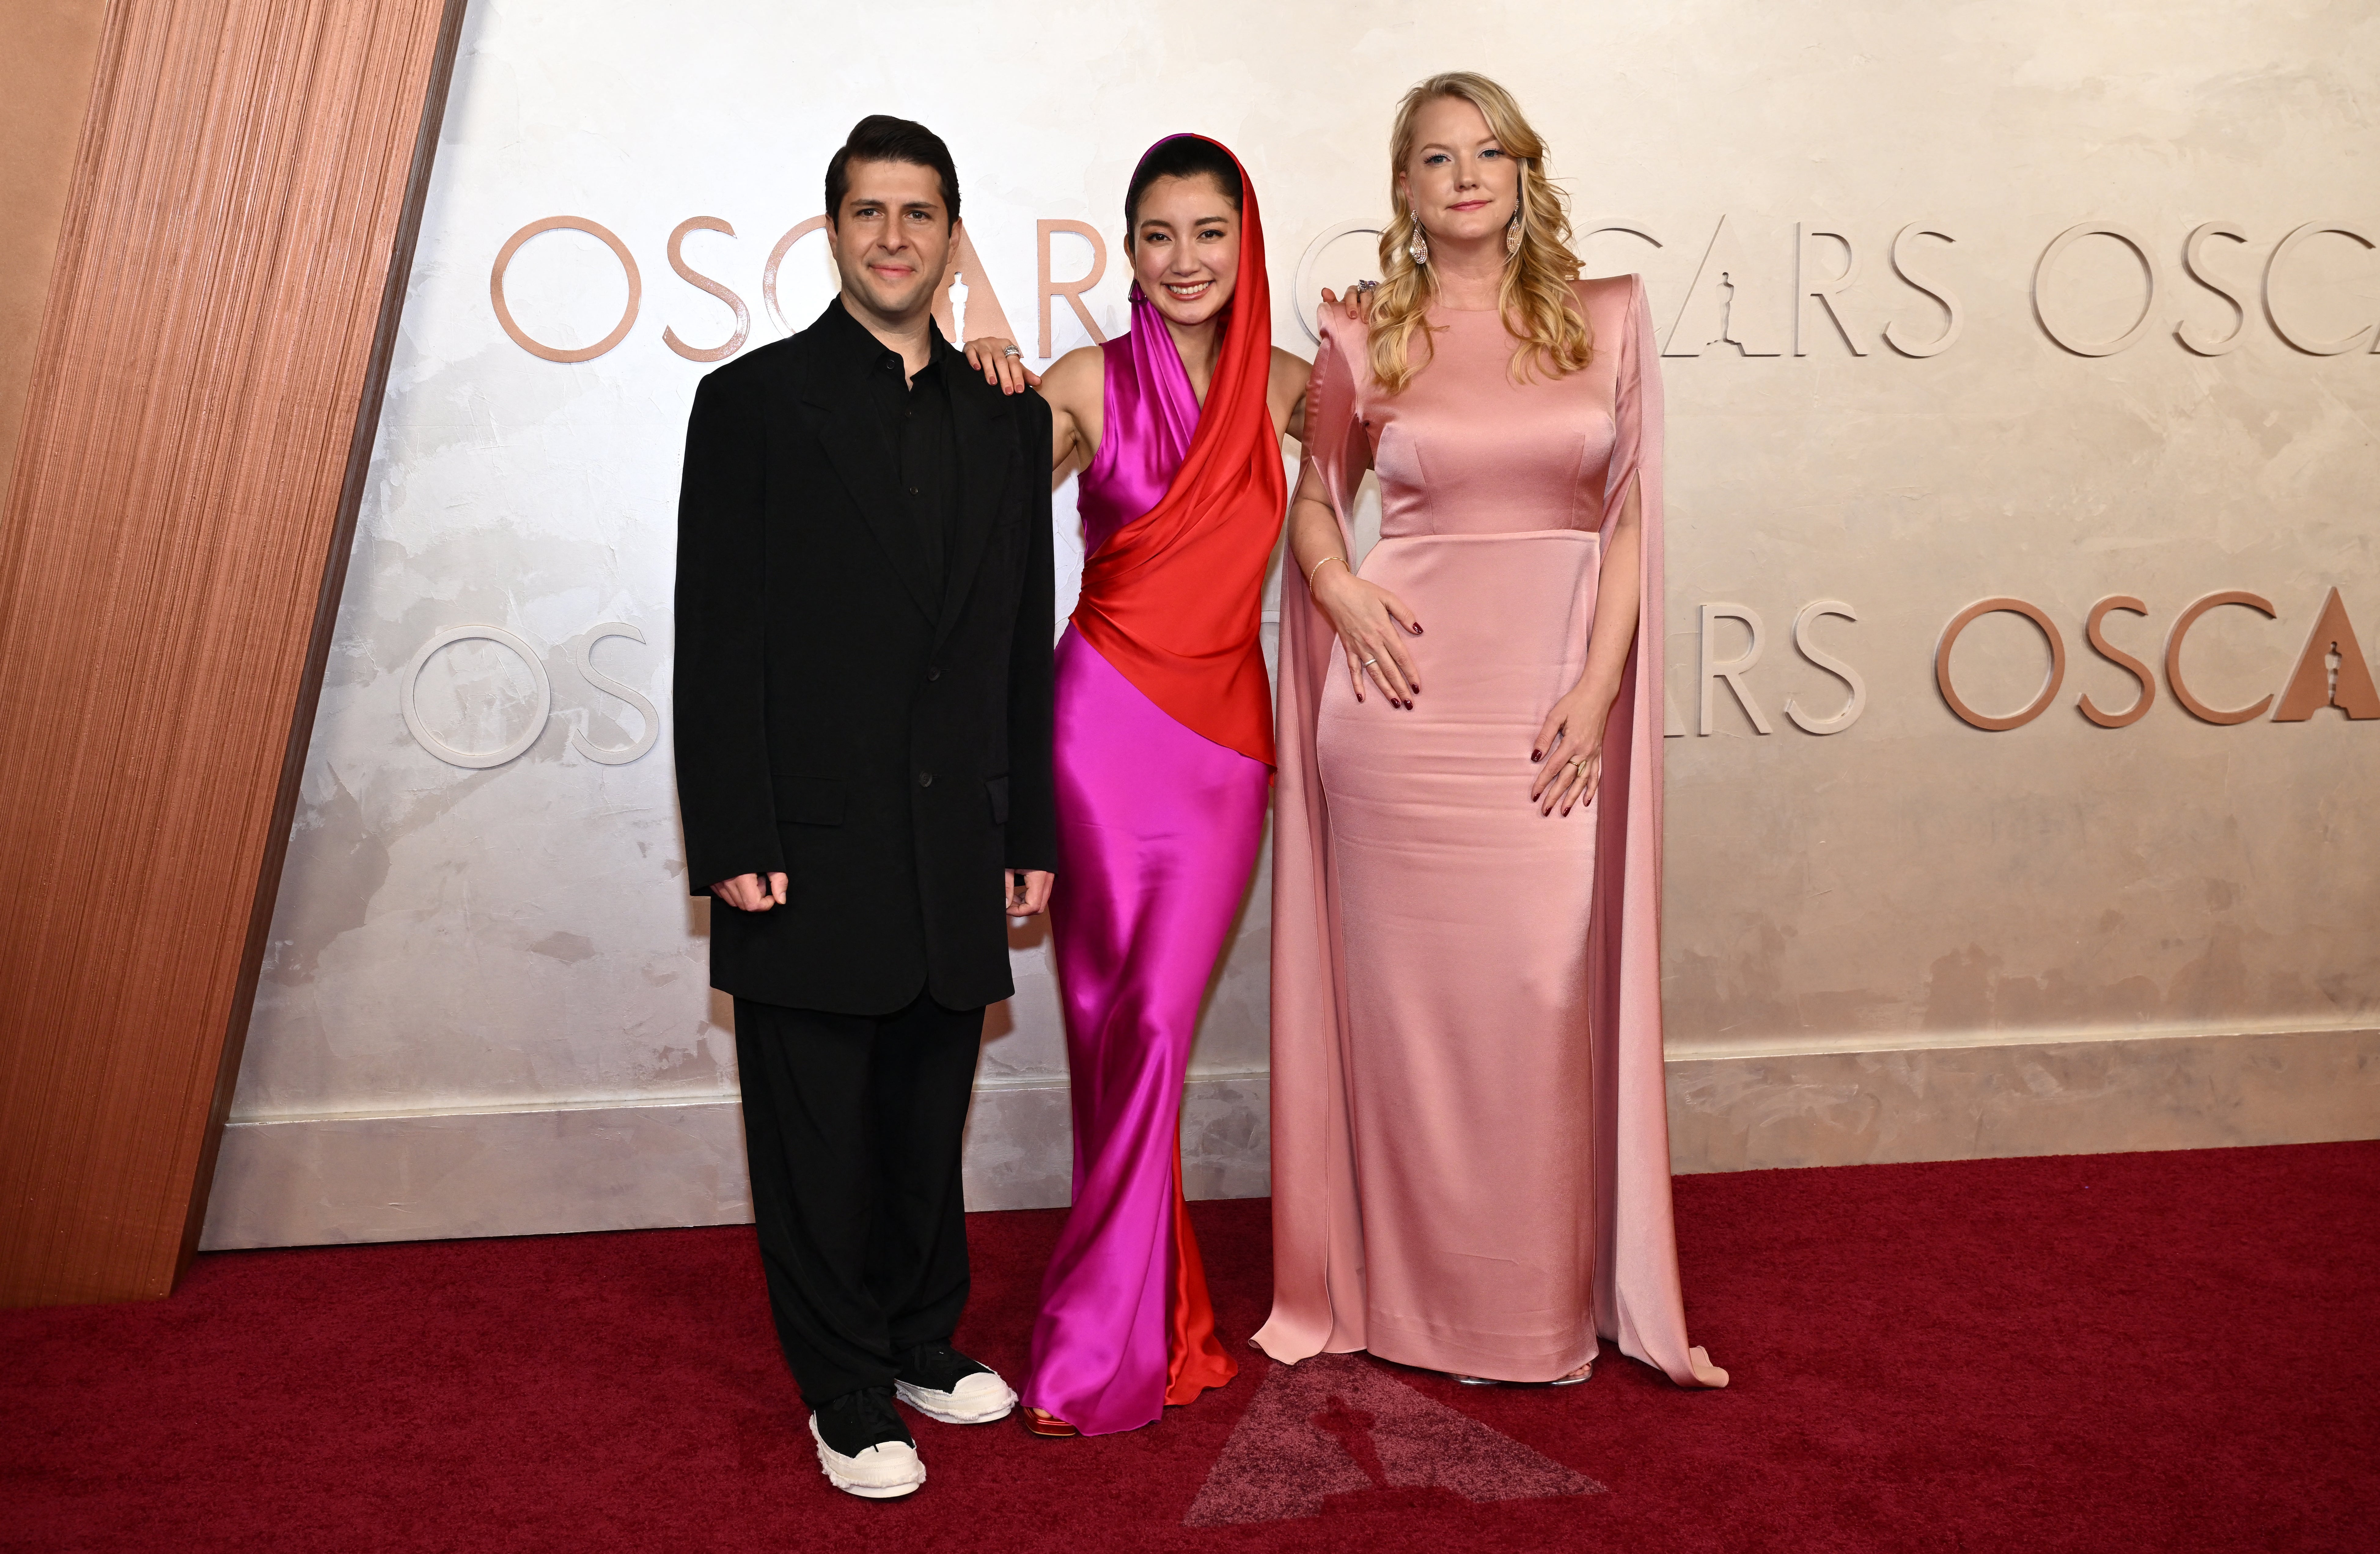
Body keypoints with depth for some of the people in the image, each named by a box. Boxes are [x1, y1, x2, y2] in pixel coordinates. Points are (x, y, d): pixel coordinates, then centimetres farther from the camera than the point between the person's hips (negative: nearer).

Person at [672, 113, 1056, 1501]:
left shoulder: (1009, 417, 10)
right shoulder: (754, 401, -1)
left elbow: (1025, 643, 11)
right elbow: (718, 642, -6)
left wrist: (1029, 837, 9)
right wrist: (734, 845, -12)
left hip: (957, 853, 4)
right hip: (811, 852, -3)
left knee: (931, 1125, 16)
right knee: (818, 1139, 8)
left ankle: (924, 1344, 35)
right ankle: (848, 1395, 24)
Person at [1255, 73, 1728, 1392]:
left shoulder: (1607, 318, 8)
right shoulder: (1363, 339, 7)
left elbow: (1631, 513, 4)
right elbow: (1315, 503, 16)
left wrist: (1599, 686, -7)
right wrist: (1347, 599, -4)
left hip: (1557, 700, 1)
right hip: (1409, 696, 0)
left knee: (1549, 994, 3)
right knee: (1413, 988, 4)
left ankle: (1554, 1301, 20)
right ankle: (1421, 1297, 20)